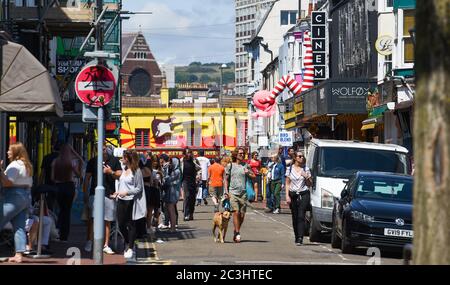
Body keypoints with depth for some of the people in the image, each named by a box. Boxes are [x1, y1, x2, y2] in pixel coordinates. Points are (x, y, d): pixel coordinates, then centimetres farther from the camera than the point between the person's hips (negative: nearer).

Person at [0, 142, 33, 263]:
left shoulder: (14, 165, -11)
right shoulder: (27, 166, 19)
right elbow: (29, 184, 22)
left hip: (15, 197, -9)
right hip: (27, 197, 9)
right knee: (19, 227, 4)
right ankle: (19, 255, -3)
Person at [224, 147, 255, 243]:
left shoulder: (246, 166, 9)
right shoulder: (230, 166, 6)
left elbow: (253, 176, 10)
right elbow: (226, 179, 10)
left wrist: (248, 173, -11)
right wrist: (226, 191, 1)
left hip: (243, 193, 2)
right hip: (233, 192, -2)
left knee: (242, 215, 2)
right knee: (236, 212, -15)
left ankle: (236, 231, 21)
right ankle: (237, 234, -12)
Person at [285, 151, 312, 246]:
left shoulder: (306, 169, 6)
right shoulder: (290, 169, 8)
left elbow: (310, 184, 9)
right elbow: (287, 183, 7)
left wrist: (306, 177, -10)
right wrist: (287, 196, -3)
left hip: (304, 195, -2)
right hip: (293, 195, 2)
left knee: (301, 216, -12)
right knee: (295, 217, 5)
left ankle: (300, 238, -19)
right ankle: (297, 238, 16)